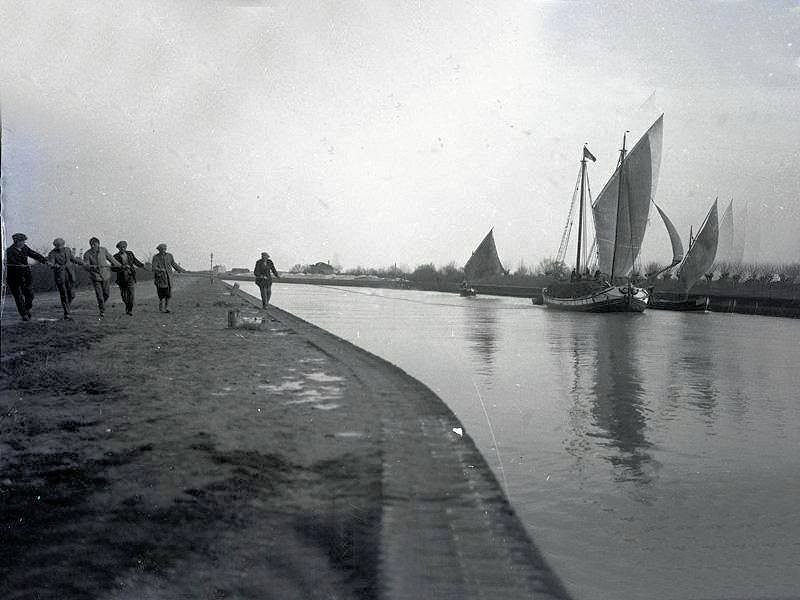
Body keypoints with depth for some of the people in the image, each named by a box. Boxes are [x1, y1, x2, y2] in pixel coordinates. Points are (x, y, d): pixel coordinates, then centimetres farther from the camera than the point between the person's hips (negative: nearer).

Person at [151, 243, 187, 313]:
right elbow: (154, 268, -16)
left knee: (169, 294, 3)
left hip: (168, 278, 4)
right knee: (162, 294, -7)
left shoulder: (169, 256, 7)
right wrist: (160, 270, -35)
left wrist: (180, 269, 24)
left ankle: (166, 307, 17)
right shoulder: (156, 258, -6)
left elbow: (173, 263, 20)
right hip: (160, 278, -4)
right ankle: (161, 309, 3)